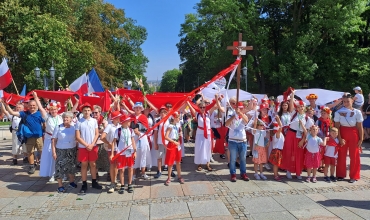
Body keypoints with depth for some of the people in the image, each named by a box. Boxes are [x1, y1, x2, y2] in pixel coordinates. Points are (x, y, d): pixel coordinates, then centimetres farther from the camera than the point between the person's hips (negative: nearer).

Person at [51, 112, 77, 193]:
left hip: (72, 150, 2)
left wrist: (76, 150, -2)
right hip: (61, 150, -2)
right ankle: (60, 185, 11)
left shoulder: (74, 127, -1)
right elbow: (53, 140, -6)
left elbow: (77, 139, 3)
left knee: (71, 167, 15)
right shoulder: (58, 128, -6)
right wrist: (53, 152, -11)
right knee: (60, 168, -1)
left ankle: (71, 181, 33)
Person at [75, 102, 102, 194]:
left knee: (93, 164, 11)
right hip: (83, 147, -2)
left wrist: (92, 145, -9)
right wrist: (87, 145, -11)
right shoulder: (79, 122, -6)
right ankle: (84, 184, 15)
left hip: (93, 146, 2)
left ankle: (94, 182, 23)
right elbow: (77, 137, -7)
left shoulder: (94, 121, 0)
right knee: (84, 165, 6)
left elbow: (97, 134, 1)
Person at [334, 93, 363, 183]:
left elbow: (360, 127, -4)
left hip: (354, 135, -1)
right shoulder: (338, 112, -7)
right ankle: (341, 175, 22)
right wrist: (340, 138, -10)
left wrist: (361, 139, -5)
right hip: (342, 134, 1)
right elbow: (337, 127, -5)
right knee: (341, 155, 9)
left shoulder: (357, 112, -9)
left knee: (354, 156, 6)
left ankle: (354, 176, 19)